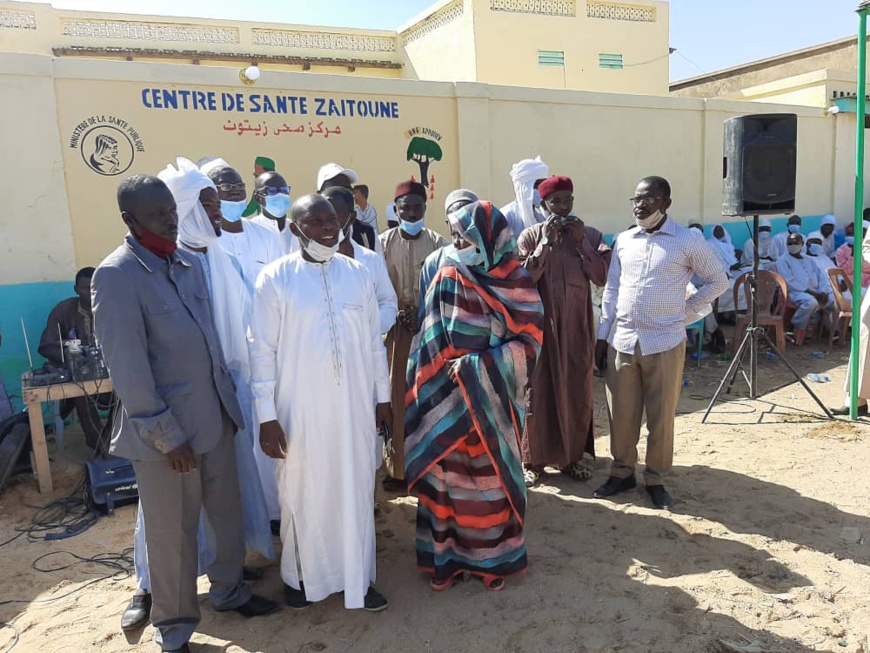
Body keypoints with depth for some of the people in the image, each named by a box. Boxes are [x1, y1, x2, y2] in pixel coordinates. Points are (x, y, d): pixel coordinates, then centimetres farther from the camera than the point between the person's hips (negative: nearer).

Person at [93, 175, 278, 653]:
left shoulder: (189, 263, 6)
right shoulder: (116, 276, -15)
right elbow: (127, 368, -17)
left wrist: (228, 400, 10)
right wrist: (167, 436, -16)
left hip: (215, 416, 6)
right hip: (166, 429, -6)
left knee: (227, 512, 18)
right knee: (172, 532, 10)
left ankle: (228, 589, 43)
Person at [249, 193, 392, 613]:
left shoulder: (356, 273, 3)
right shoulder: (275, 278, -7)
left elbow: (374, 340, 8)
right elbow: (263, 350, -7)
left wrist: (382, 396, 10)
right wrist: (267, 416, -9)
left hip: (354, 406, 3)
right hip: (300, 409, -2)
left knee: (356, 491, 11)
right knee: (303, 494, 12)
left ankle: (358, 577, 29)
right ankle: (300, 575, 35)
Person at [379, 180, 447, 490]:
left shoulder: (438, 242, 6)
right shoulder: (383, 242, 4)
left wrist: (424, 313, -10)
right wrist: (396, 314, -11)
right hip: (395, 329, 0)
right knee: (396, 395, 1)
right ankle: (397, 466, 10)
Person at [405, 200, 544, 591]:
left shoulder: (516, 283, -8)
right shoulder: (446, 278, -2)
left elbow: (528, 343, -11)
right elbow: (431, 339, 2)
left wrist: (477, 366, -20)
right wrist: (427, 389, -5)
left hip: (492, 398, -1)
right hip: (446, 397, 2)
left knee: (490, 477, 12)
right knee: (446, 477, 10)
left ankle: (492, 558, 29)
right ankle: (445, 556, 27)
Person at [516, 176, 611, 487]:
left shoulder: (590, 234, 5)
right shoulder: (530, 236, 1)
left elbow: (601, 277, -5)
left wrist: (581, 241, -11)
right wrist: (546, 242, -13)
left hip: (577, 325, 2)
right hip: (540, 324, -1)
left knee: (577, 390, 8)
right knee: (539, 390, 3)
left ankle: (575, 455, 24)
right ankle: (534, 458, 15)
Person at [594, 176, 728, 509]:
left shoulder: (689, 240, -3)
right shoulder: (623, 241, 8)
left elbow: (718, 281, 7)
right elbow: (611, 291, 11)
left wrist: (685, 313, 2)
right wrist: (602, 336, 7)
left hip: (665, 343, -3)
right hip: (622, 341, 3)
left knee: (661, 417, 6)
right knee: (621, 414, 10)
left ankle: (655, 479, 23)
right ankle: (622, 472, 27)